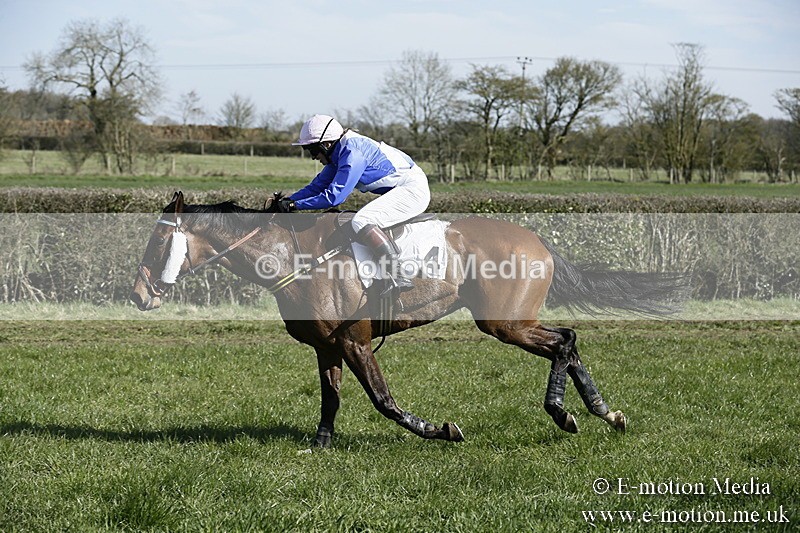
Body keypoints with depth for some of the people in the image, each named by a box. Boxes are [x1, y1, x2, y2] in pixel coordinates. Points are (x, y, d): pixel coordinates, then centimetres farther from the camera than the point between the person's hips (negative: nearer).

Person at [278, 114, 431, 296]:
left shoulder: (352, 152, -20)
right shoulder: (338, 154, 11)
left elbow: (334, 196, -23)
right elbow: (318, 186, 17)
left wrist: (296, 205, -17)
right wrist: (287, 200, 6)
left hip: (413, 190, -11)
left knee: (361, 221, -26)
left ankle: (397, 278, -31)